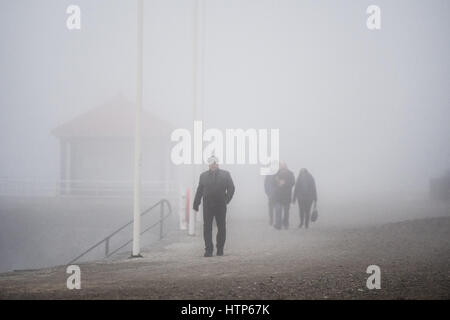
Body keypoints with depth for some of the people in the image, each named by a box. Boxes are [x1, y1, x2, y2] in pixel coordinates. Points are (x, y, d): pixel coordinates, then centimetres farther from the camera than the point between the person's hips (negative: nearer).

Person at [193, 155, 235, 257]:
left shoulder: (225, 174, 6)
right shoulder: (203, 176, 10)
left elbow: (231, 188, 7)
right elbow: (199, 190, 10)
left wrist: (226, 200, -5)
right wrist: (196, 204, 3)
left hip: (221, 205, 0)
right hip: (207, 205, 1)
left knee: (221, 228, 5)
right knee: (207, 228, -4)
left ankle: (220, 249, 15)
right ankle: (208, 250, -1)